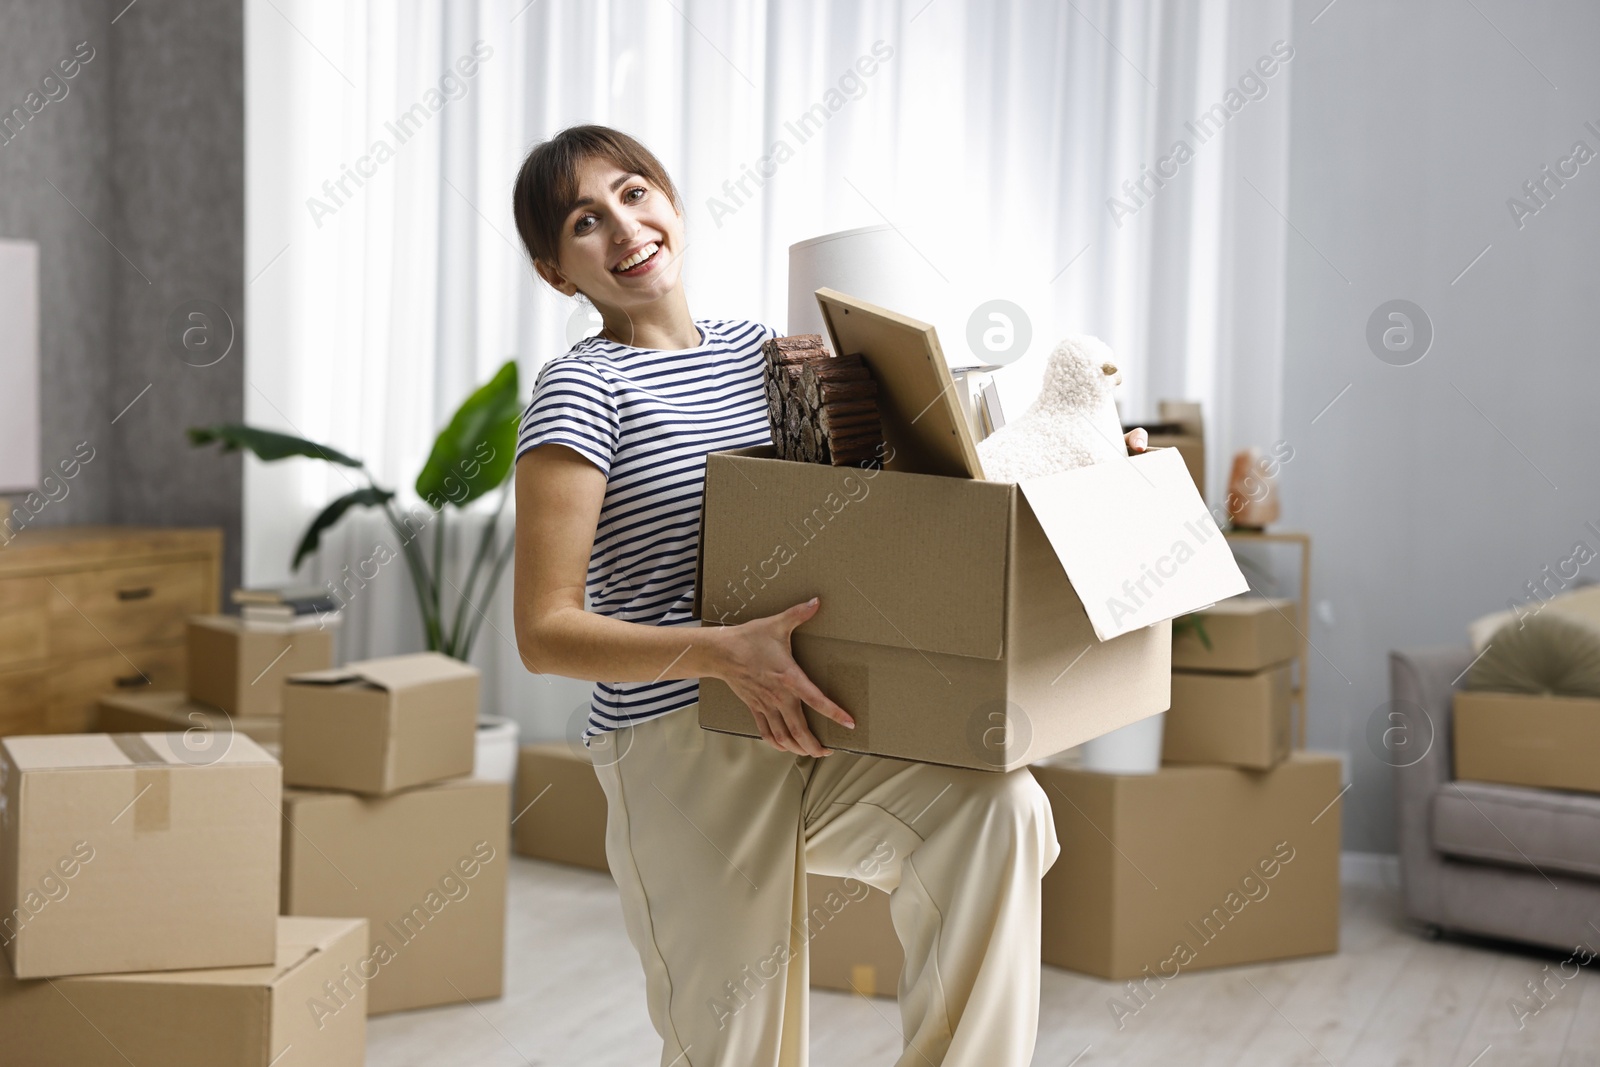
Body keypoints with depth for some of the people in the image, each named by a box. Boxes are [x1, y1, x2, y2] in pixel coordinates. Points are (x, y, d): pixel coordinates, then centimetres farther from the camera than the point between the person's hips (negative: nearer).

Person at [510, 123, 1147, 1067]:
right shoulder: (581, 390, -8)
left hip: (815, 735, 5)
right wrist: (724, 652, -26)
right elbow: (544, 633, -13)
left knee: (1002, 807, -21)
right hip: (683, 752, -5)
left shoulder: (762, 350, 11)